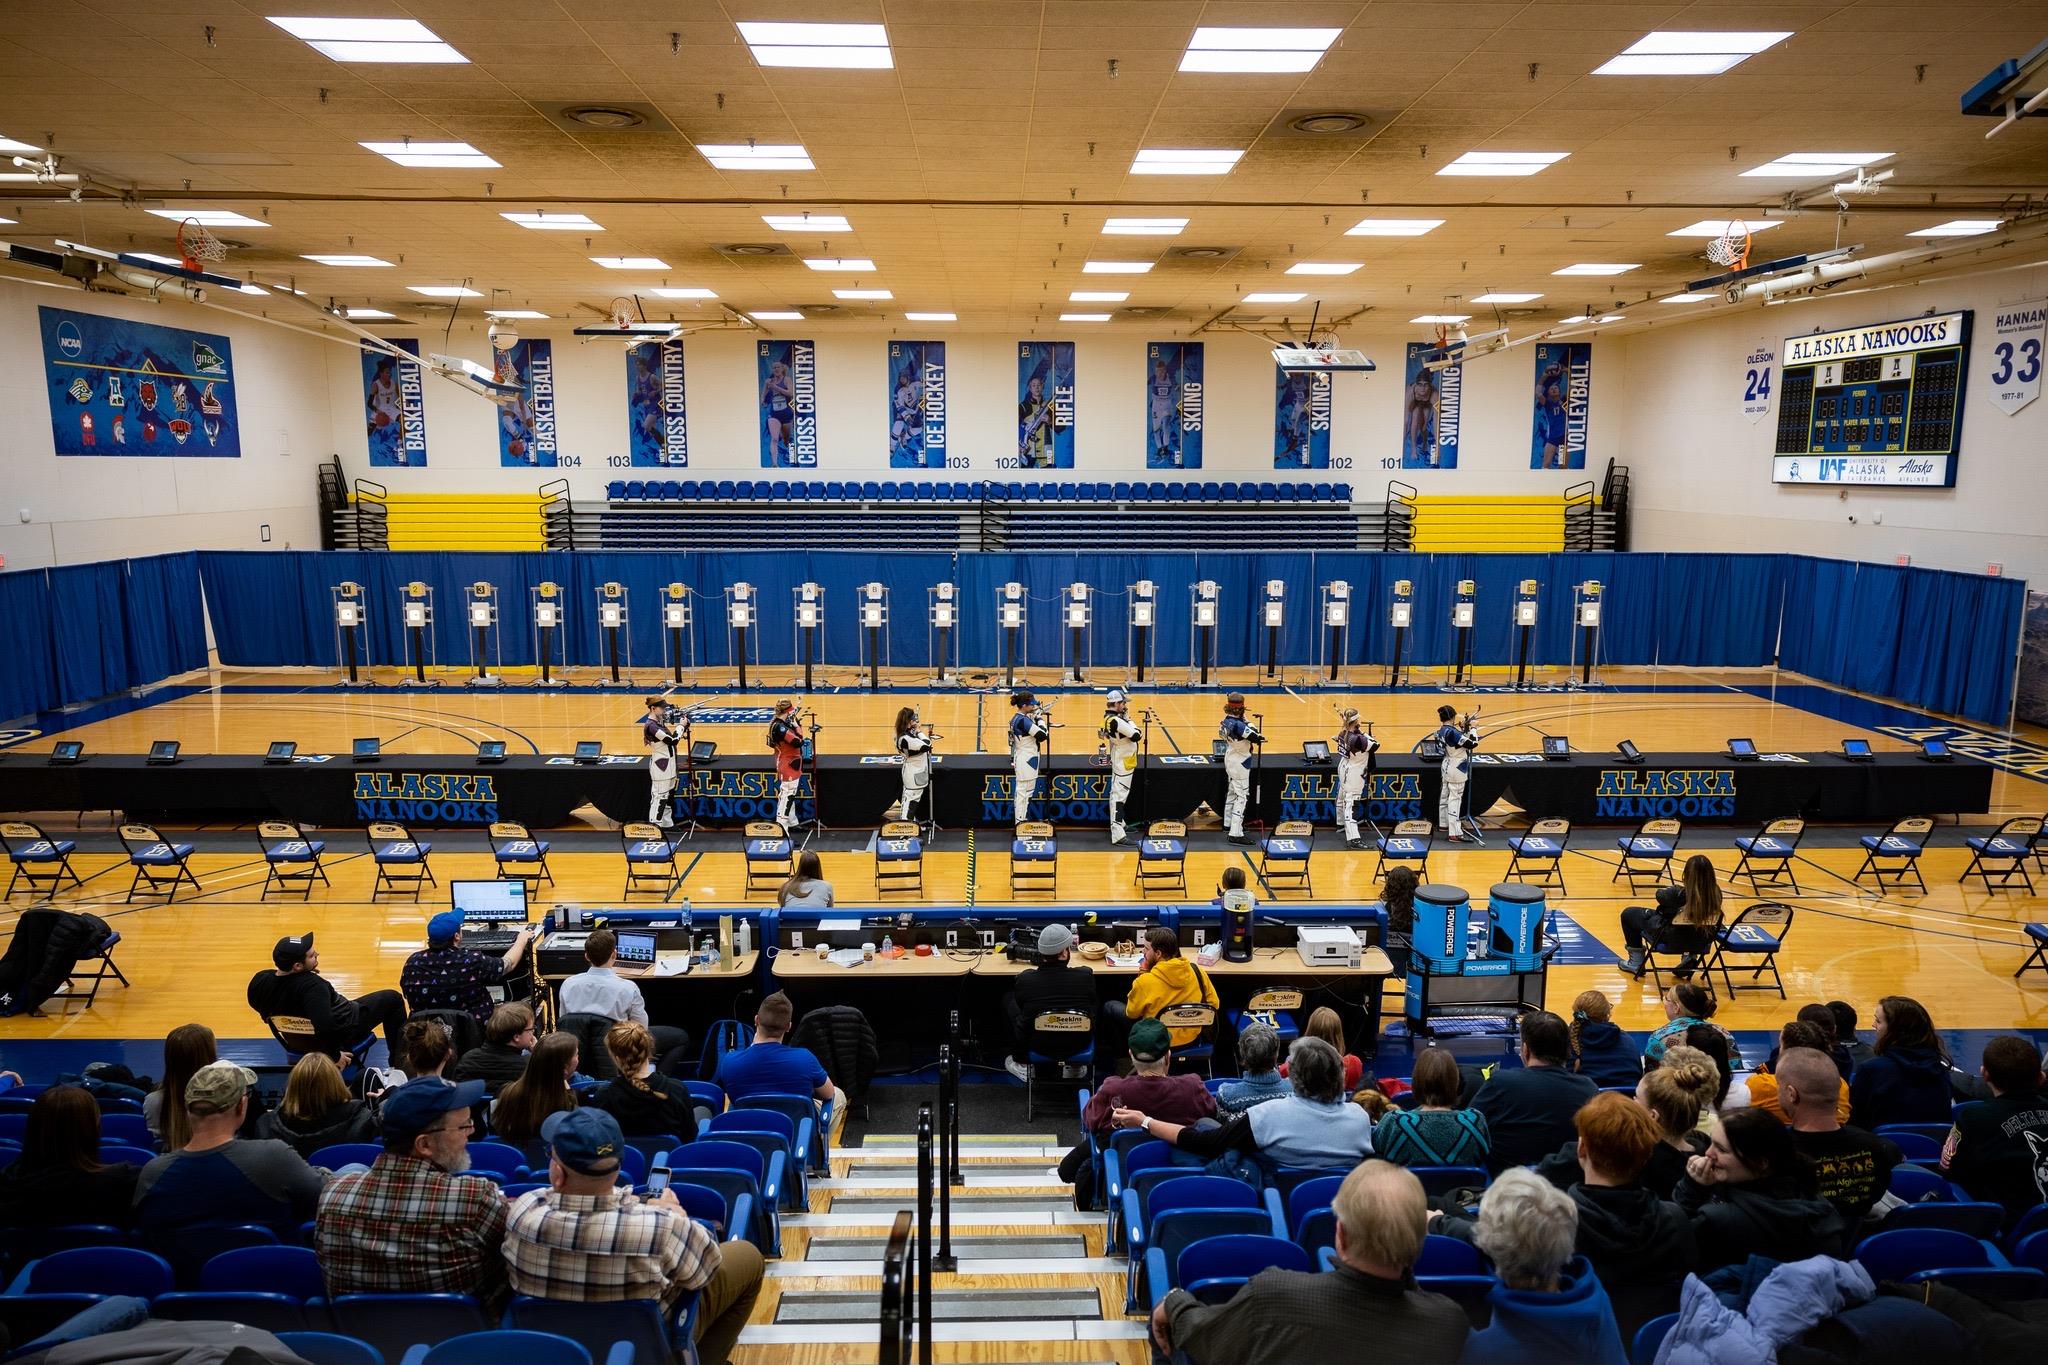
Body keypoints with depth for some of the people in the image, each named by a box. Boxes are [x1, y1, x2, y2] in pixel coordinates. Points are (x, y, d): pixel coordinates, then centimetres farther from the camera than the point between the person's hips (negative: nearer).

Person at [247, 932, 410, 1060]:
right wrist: (335, 1055, -26)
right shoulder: (312, 986, -37)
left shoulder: (258, 981, -15)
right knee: (393, 999, 9)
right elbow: (324, 1027, -45)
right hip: (341, 1034, -7)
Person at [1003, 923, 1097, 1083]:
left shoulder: (1025, 979, -21)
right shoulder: (1085, 976, -22)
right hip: (1078, 1045, 1)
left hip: (1039, 1046, 0)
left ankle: (1022, 1063, 32)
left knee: (1008, 999, 21)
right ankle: (1074, 1066, 33)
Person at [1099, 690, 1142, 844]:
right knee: (1119, 795, -12)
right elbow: (1136, 736, -23)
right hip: (1123, 764, -10)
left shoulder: (1109, 717, 4)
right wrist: (1129, 720, -11)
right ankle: (1117, 834, -15)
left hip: (1120, 761, 10)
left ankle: (1118, 823, 37)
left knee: (1117, 794, 22)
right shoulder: (1116, 721, -26)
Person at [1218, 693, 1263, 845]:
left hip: (1230, 761, 10)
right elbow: (1256, 736, -30)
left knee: (1231, 793, 23)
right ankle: (1235, 834, -11)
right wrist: (1260, 738, -8)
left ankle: (1228, 824, 38)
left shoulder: (1226, 721, 0)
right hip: (1240, 765, -10)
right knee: (1242, 797, -7)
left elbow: (1247, 725, -3)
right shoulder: (1238, 725, -29)